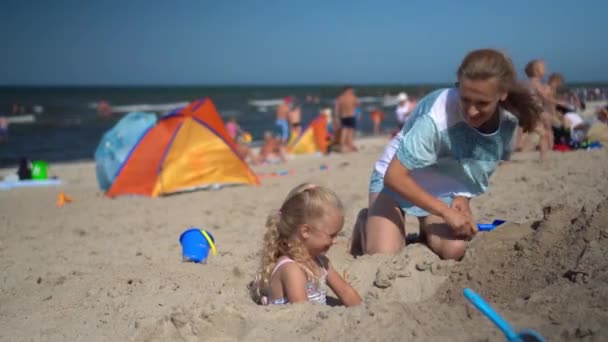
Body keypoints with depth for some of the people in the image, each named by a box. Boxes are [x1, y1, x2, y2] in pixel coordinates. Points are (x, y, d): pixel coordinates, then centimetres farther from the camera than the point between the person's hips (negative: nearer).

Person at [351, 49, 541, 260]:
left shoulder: (509, 118, -17)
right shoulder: (437, 117, -35)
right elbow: (394, 176, -32)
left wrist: (464, 195, -13)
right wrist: (447, 213, -30)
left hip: (445, 187, 4)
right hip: (399, 179, -4)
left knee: (454, 250, -20)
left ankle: (427, 232, 14)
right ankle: (365, 223, 14)